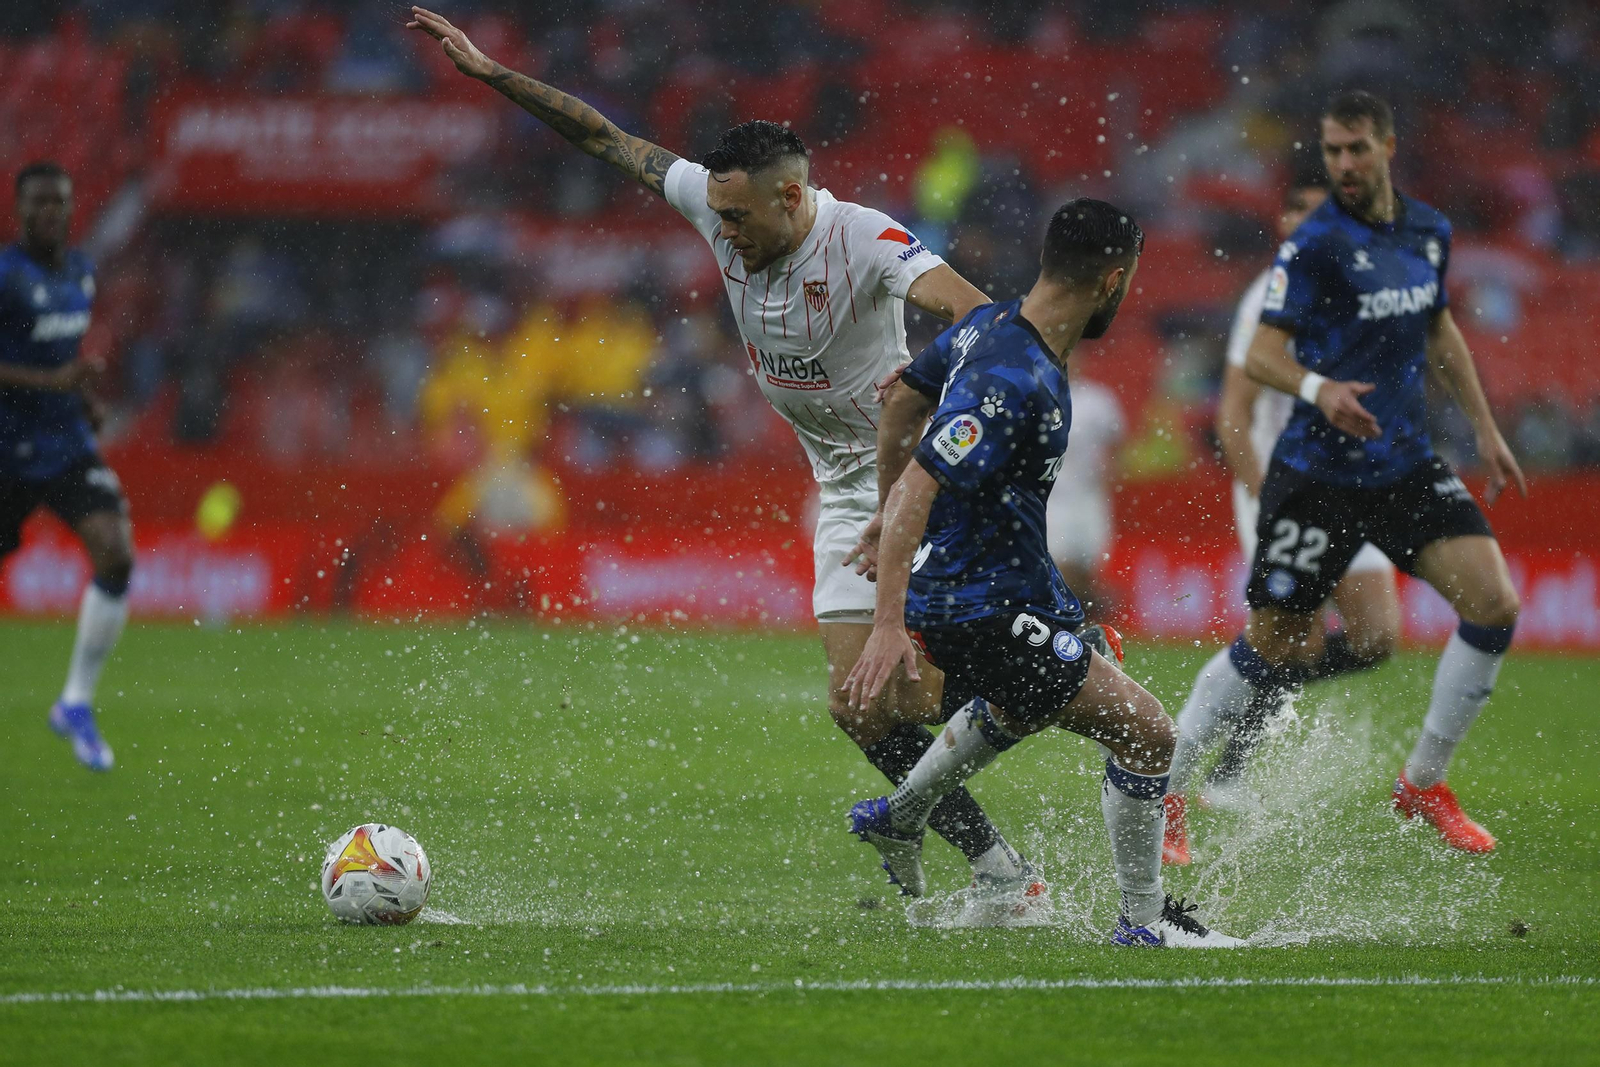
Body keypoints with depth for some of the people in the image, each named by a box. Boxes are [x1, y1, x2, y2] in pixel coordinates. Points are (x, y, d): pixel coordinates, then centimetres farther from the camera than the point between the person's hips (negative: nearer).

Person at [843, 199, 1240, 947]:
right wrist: (890, 624, -36)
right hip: (986, 610, -10)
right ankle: (1144, 920, 3)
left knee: (1020, 708, 40)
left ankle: (896, 818, 55)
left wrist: (886, 518, 30)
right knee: (1146, 734, -7)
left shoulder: (990, 325, 1)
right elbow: (918, 490, -33)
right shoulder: (1015, 382, -29)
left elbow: (905, 391, 18)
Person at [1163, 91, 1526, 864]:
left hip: (1406, 465, 6)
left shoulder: (1429, 232, 7)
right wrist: (1317, 388, -37)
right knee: (1270, 648, -1)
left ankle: (1423, 783, 7)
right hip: (1319, 473, -6)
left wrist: (1485, 429, 23)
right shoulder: (1314, 243, -13)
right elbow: (1261, 355, -17)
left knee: (1494, 603, -9)